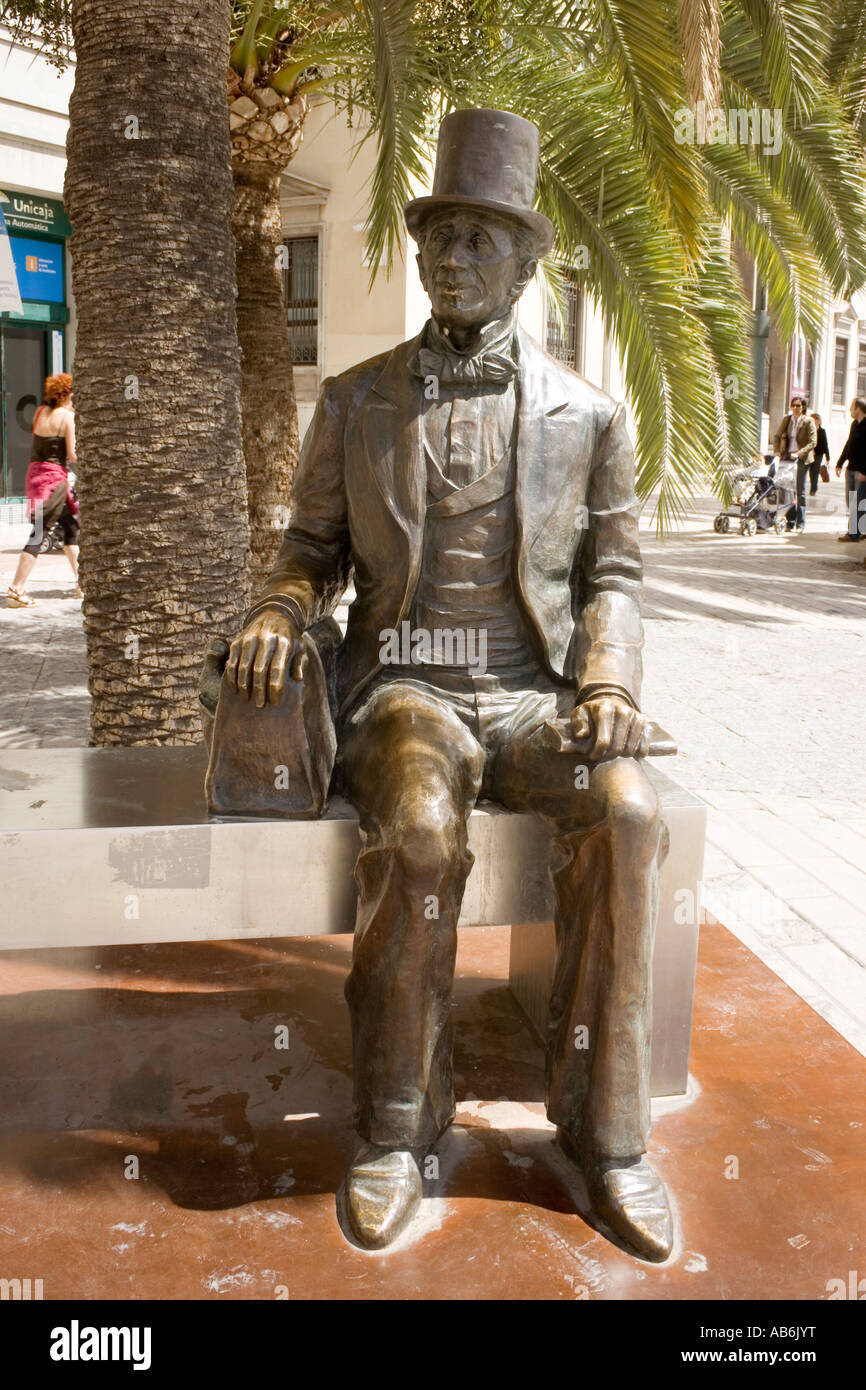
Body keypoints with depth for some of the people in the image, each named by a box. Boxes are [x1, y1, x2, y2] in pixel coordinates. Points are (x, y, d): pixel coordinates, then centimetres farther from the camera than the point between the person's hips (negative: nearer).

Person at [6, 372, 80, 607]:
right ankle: (16, 590, -10)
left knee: (71, 525, 19)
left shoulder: (40, 412, 10)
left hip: (35, 473, 8)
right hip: (55, 477, -8)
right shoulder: (68, 416, -10)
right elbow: (72, 455, -13)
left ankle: (80, 581, 24)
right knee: (39, 533, -7)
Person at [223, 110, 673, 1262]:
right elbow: (316, 544, 15)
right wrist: (279, 613, -8)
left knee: (625, 814, -30)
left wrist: (607, 681, -8)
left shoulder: (587, 413, 8)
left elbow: (612, 571, 10)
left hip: (537, 690, 1)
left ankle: (604, 1128, -12)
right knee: (418, 830, -33)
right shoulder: (354, 403, 9)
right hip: (407, 685, 0)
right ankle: (398, 1125, -10)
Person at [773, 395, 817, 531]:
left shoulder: (808, 422, -3)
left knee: (800, 492, -2)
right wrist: (777, 451, 0)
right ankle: (790, 523, 8)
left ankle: (801, 524, 2)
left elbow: (813, 442, -8)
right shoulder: (787, 419, 9)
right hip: (787, 457, 4)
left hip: (802, 459, -4)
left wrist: (799, 453, -17)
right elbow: (777, 436, 16)